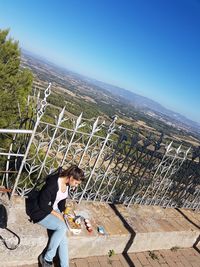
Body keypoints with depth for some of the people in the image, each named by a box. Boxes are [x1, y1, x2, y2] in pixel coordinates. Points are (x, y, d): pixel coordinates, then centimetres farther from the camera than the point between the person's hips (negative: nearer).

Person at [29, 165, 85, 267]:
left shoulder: (67, 184, -3)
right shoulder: (53, 183, -28)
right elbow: (43, 204, -23)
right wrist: (57, 214, -17)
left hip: (55, 211, 7)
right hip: (41, 213, -7)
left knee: (63, 238, -13)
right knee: (62, 227, -27)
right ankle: (46, 258, -10)